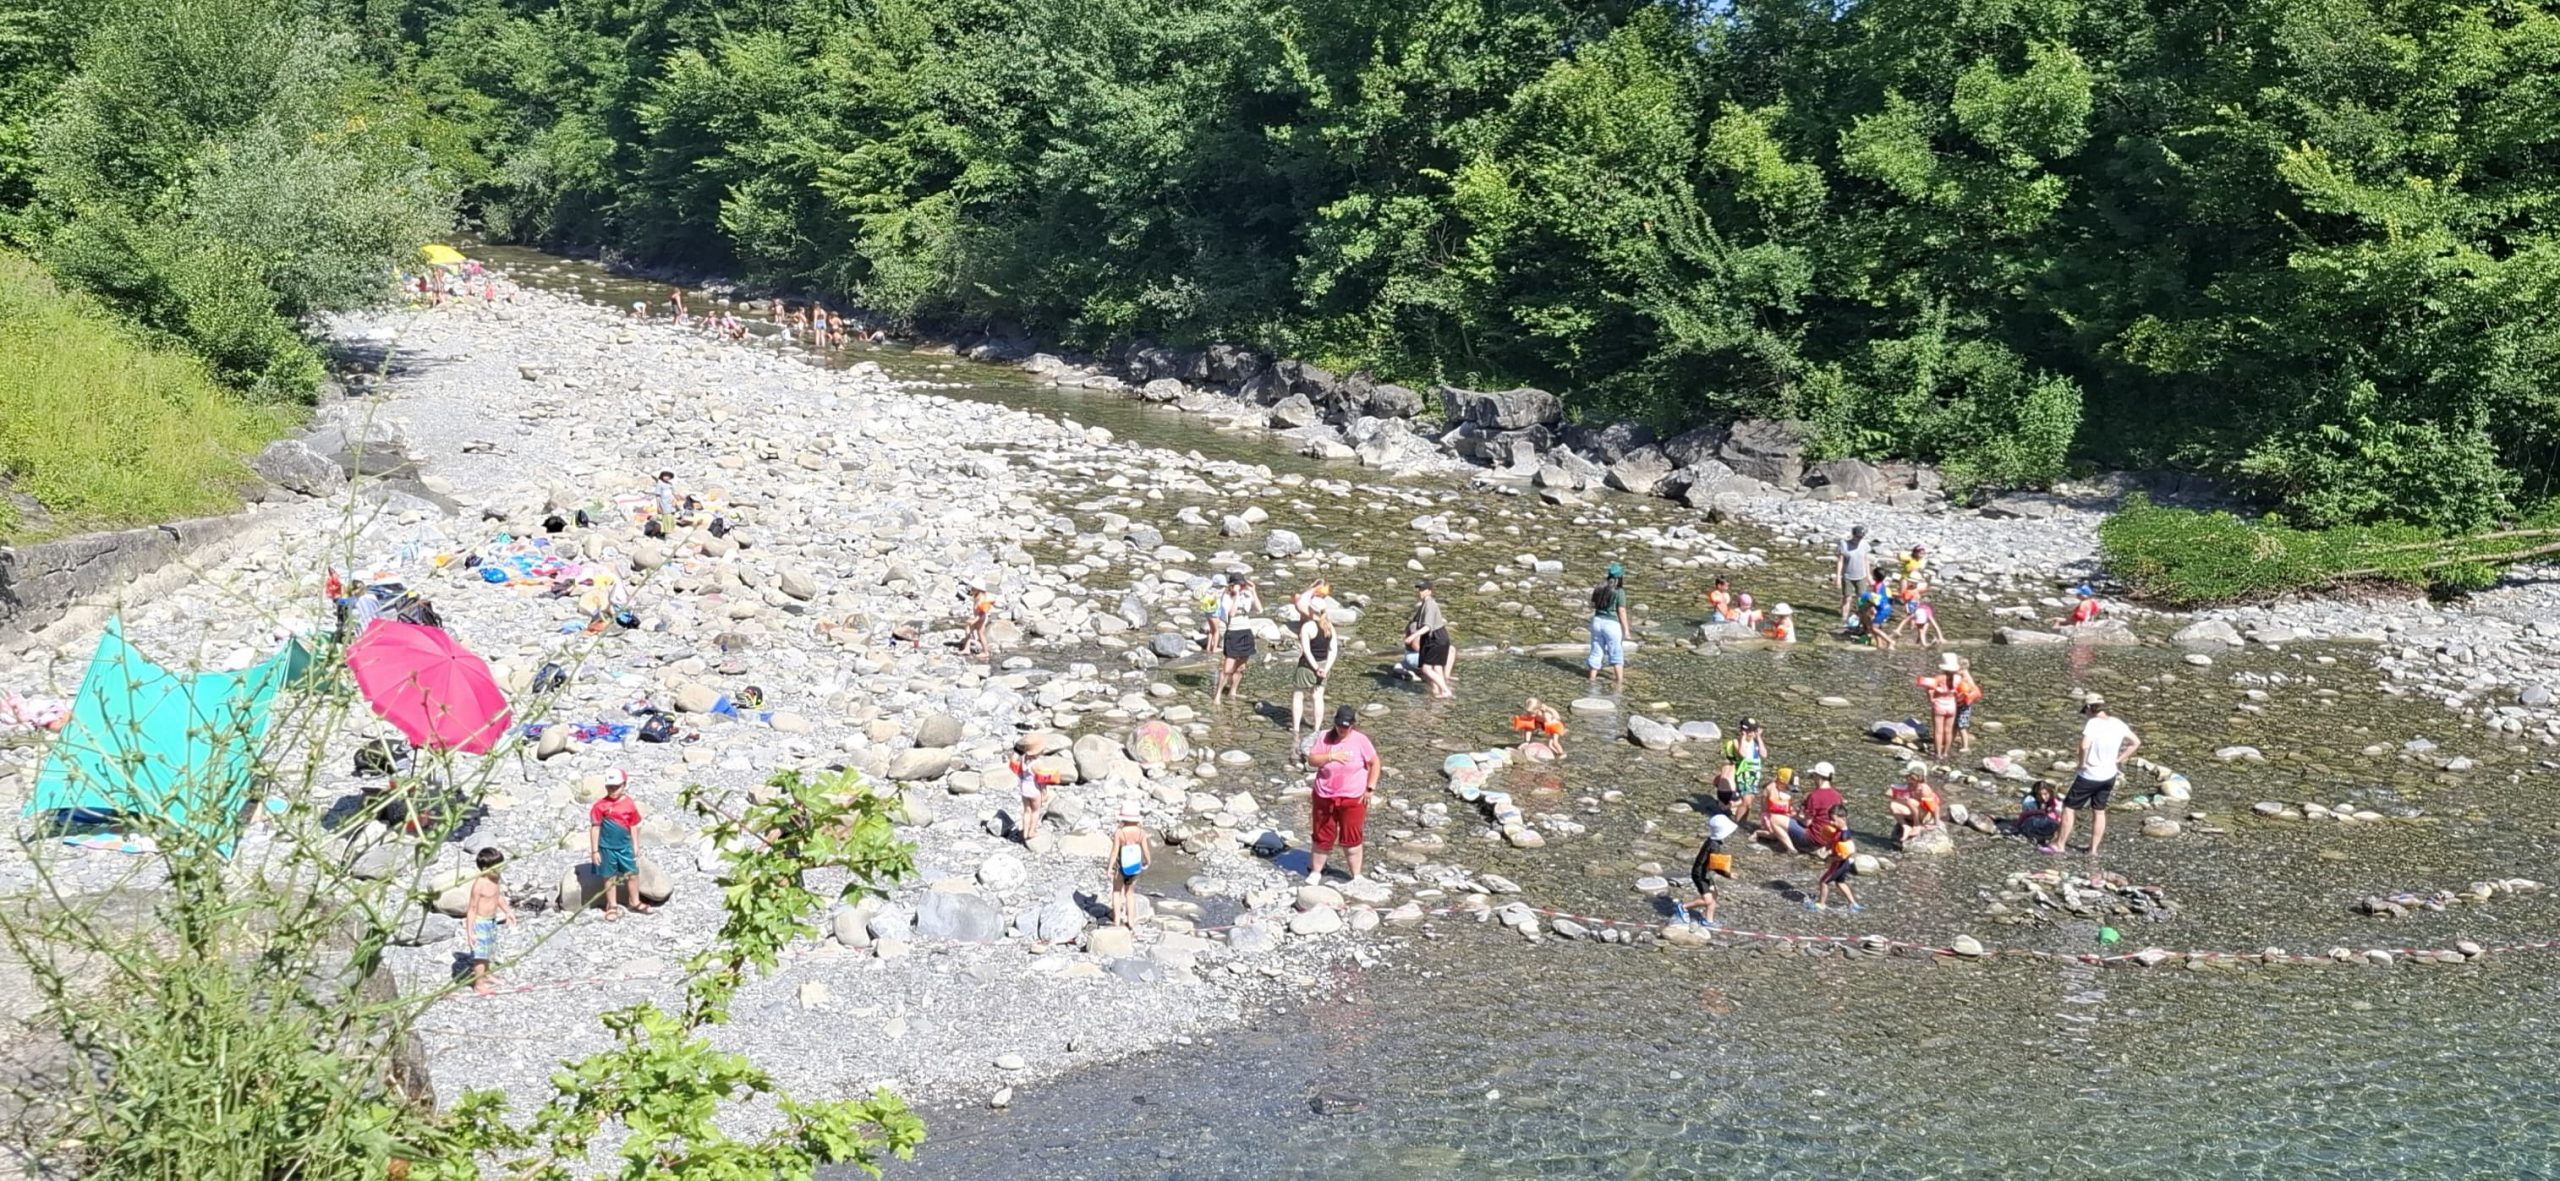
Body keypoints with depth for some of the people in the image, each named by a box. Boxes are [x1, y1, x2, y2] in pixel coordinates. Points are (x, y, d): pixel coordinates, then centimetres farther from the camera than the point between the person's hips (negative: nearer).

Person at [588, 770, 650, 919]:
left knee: (632, 874, 8)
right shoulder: (601, 806, -11)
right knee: (609, 877, 9)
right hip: (607, 847, -2)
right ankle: (611, 907, 22)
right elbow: (595, 828, -7)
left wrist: (636, 846, 11)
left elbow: (633, 827, 7)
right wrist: (594, 850, -7)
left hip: (625, 847, 2)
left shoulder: (630, 805, -3)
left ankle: (635, 903, 25)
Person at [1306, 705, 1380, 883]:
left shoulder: (1360, 740, -8)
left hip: (1353, 799, -2)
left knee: (1351, 838, 6)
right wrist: (1331, 757, -27)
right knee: (1322, 836, 13)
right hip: (1324, 797, 2)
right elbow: (1311, 760, -11)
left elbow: (1374, 763, 0)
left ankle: (1356, 875, 18)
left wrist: (1370, 788, -5)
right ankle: (1316, 871, 28)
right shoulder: (1324, 738, -5)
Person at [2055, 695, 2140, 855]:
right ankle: (2094, 848, 22)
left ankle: (2060, 844, 11)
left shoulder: (2092, 723, -21)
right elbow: (2136, 743, 12)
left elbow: (2084, 745, -36)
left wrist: (2082, 762, -19)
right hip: (2109, 776, 6)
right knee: (2099, 811, 18)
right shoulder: (2118, 724, 0)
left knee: (2069, 807, 7)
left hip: (2089, 775, -6)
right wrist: (2118, 760, 9)